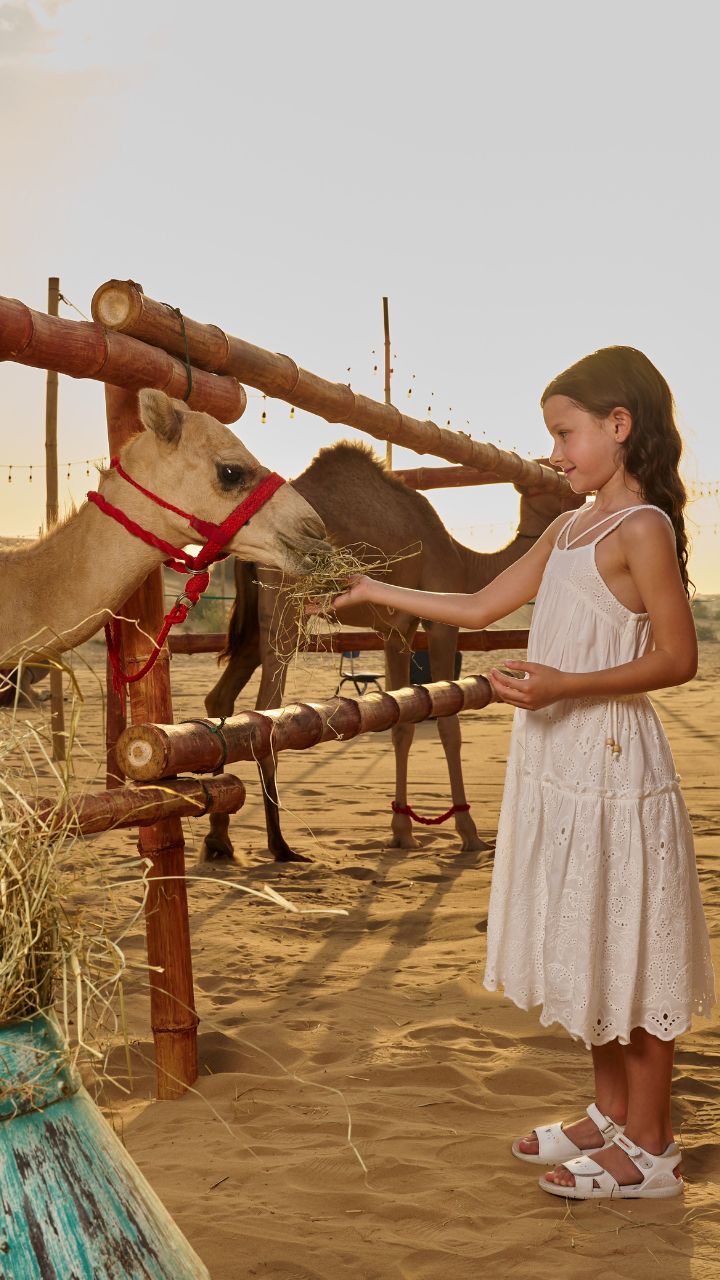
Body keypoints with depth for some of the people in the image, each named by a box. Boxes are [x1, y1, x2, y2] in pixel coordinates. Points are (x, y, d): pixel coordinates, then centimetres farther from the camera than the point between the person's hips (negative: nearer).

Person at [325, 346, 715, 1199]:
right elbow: (478, 608, 16)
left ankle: (649, 1148, 15)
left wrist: (567, 683, -25)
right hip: (559, 764, 8)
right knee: (587, 945, 16)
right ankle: (611, 1114, 31)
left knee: (629, 948, 1)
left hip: (612, 761, -8)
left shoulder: (641, 528, -13)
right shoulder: (568, 529, 13)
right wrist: (378, 592, 14)